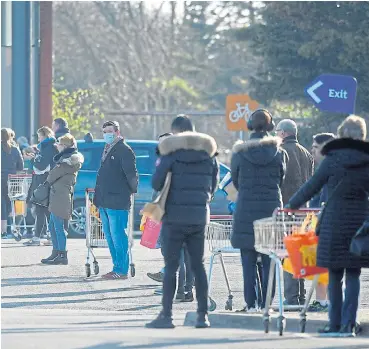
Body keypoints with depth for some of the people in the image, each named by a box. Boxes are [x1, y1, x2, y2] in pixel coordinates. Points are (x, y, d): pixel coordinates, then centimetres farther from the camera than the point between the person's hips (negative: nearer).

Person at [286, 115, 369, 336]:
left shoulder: (333, 160, -4)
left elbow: (312, 186, 2)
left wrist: (292, 205, 13)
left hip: (335, 221, -2)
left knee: (335, 275, 6)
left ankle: (335, 323, 7)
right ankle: (349, 324, 0)